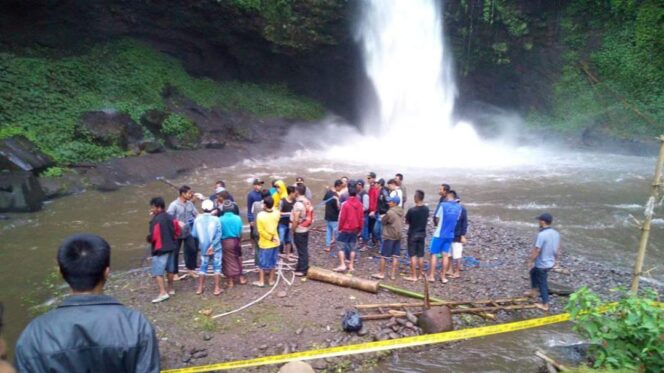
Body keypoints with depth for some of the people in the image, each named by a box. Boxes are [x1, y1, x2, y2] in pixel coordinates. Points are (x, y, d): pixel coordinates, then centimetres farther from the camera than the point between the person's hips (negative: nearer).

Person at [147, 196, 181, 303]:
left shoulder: (156, 220, -19)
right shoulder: (171, 217, 5)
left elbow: (152, 237, -19)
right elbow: (177, 231, 11)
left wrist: (148, 238, 1)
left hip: (160, 249, -8)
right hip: (171, 247, 8)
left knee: (157, 271, -5)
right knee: (170, 269, 18)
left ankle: (163, 292, -11)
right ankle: (170, 288, 30)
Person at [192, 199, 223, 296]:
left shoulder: (197, 219, -6)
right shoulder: (215, 219, -11)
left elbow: (194, 234, -2)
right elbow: (218, 234, -16)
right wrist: (213, 245, -13)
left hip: (203, 247, 2)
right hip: (215, 247, -2)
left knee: (203, 266, 15)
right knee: (217, 267, 7)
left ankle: (200, 288, 21)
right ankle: (217, 288, 8)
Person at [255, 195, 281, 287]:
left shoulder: (260, 215, -20)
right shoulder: (276, 213, -11)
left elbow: (261, 231, -17)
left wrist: (270, 238, -10)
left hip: (264, 243, -3)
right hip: (275, 242, 4)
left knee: (262, 262, 10)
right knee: (273, 262, 15)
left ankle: (261, 281, 19)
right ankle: (271, 280, 24)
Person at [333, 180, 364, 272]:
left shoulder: (345, 204, -17)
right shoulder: (359, 204, -3)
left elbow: (342, 217, -13)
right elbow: (361, 218, 3)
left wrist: (340, 228, 0)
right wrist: (359, 229, 15)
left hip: (345, 229, -5)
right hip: (355, 229, 5)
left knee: (341, 247, 4)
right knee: (353, 247, 12)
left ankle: (342, 265, -2)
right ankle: (351, 266, 17)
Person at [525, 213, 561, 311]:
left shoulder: (541, 235, -28)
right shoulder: (556, 233, -3)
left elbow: (536, 251, -24)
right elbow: (558, 249, 7)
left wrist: (530, 261, -10)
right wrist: (555, 260, 22)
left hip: (542, 264, -8)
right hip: (550, 263, 8)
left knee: (542, 283, 7)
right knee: (533, 272, 29)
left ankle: (545, 305, 20)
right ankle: (533, 291, 42)